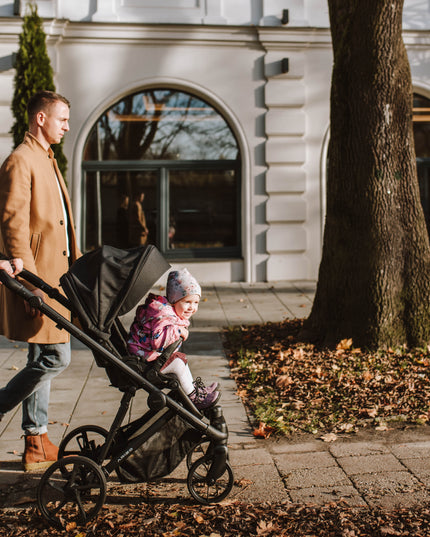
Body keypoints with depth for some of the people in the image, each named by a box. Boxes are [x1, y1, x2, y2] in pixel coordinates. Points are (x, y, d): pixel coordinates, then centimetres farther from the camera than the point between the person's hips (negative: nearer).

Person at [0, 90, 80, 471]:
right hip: (37, 278, -10)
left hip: (53, 277, 10)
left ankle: (37, 443, 19)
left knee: (42, 359, 12)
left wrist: (73, 269, 19)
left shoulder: (47, 160, 20)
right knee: (56, 357, -10)